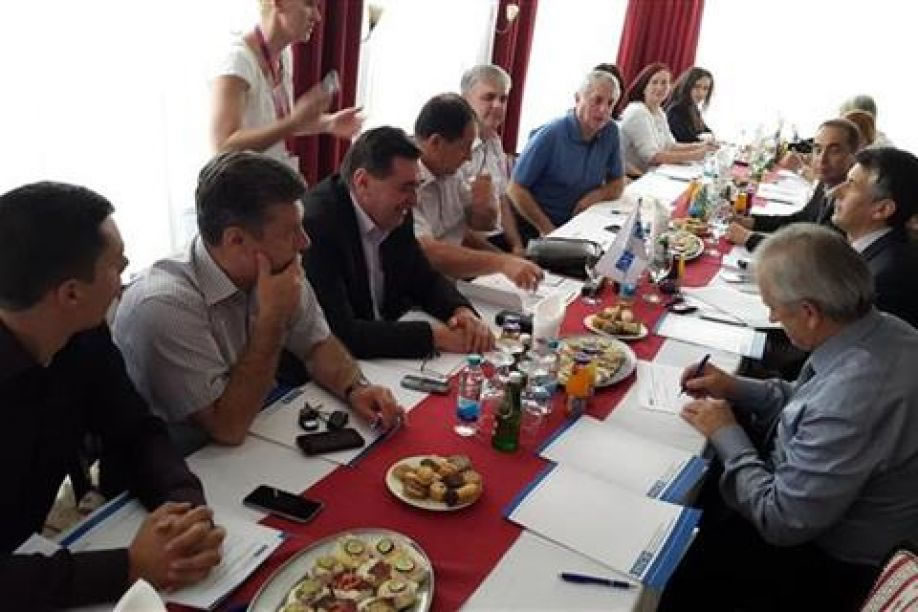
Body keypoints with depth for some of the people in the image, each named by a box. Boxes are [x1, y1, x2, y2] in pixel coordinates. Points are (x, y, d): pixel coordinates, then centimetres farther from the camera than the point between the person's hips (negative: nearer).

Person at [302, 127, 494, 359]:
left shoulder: (395, 216, -2)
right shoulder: (315, 224, -24)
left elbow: (426, 279, 12)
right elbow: (339, 333, -28)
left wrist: (462, 311, -9)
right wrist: (435, 335, -24)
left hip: (385, 352, 7)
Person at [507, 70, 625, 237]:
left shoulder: (611, 132, 1)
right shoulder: (550, 135, -16)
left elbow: (617, 185, 12)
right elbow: (516, 189, -14)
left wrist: (597, 195, -10)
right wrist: (547, 229, -18)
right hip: (538, 229, -5)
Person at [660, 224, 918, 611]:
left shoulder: (851, 405, -40)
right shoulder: (882, 329, -13)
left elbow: (780, 522, -28)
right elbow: (816, 402, 7)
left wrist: (726, 434, -17)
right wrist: (735, 387, -1)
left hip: (823, 560, -7)